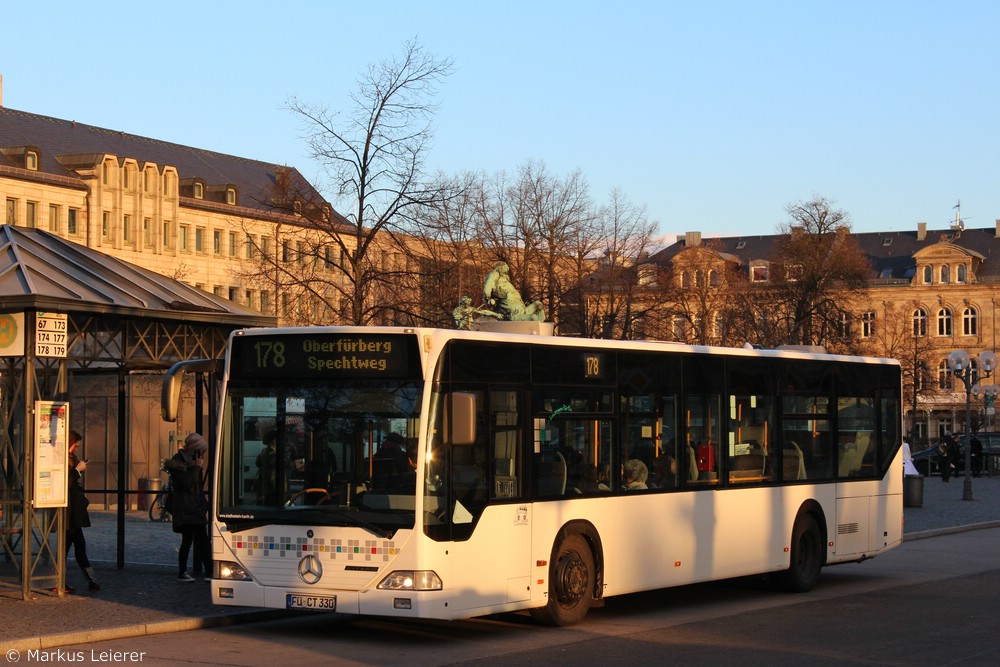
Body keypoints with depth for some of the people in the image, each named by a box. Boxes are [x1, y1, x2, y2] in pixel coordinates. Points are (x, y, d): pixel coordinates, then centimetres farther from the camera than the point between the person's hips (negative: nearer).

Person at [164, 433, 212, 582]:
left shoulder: (191, 461, 16)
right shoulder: (177, 462, -10)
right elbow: (187, 484, -18)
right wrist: (197, 468, -15)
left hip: (196, 508, 8)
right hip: (184, 508, -8)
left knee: (203, 540, 5)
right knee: (187, 540, -7)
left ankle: (209, 572, 5)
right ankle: (181, 573, 2)